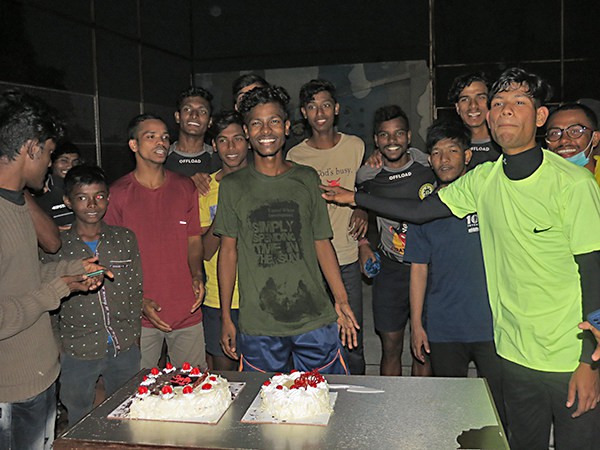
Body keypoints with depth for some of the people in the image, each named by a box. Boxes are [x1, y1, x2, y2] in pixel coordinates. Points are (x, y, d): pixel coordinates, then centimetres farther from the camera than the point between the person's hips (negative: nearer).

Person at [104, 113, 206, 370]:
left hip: (187, 310, 3)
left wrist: (197, 275, -5)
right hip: (140, 315, -2)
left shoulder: (185, 187, 7)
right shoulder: (117, 194, -4)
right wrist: (138, 301, -11)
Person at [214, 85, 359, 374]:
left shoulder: (307, 179, 6)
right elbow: (228, 250, 4)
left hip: (315, 320, 1)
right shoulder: (233, 186, 3)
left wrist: (341, 301, 4)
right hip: (257, 326, -1)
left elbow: (322, 243, 9)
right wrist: (225, 317, 3)